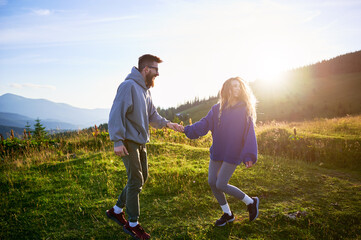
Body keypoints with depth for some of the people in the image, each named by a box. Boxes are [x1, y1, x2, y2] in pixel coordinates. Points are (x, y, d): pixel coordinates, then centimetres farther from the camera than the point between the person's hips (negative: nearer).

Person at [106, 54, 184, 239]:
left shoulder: (145, 90, 14)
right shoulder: (129, 86, -15)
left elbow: (152, 115, 16)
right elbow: (116, 113, -21)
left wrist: (167, 123, -1)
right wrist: (118, 141, -25)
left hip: (140, 142, 10)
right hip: (128, 141, -10)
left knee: (142, 177, 15)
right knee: (136, 181, -4)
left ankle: (117, 210, 29)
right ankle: (132, 224, 12)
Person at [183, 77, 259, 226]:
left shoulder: (245, 110, -5)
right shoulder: (217, 109, 4)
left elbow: (249, 134, -8)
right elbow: (205, 123, -2)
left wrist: (249, 156, -17)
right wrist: (187, 129, -15)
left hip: (233, 154, -5)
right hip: (217, 152, 5)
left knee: (221, 185, -7)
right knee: (212, 182, 6)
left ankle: (251, 202, 17)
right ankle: (227, 214, 26)